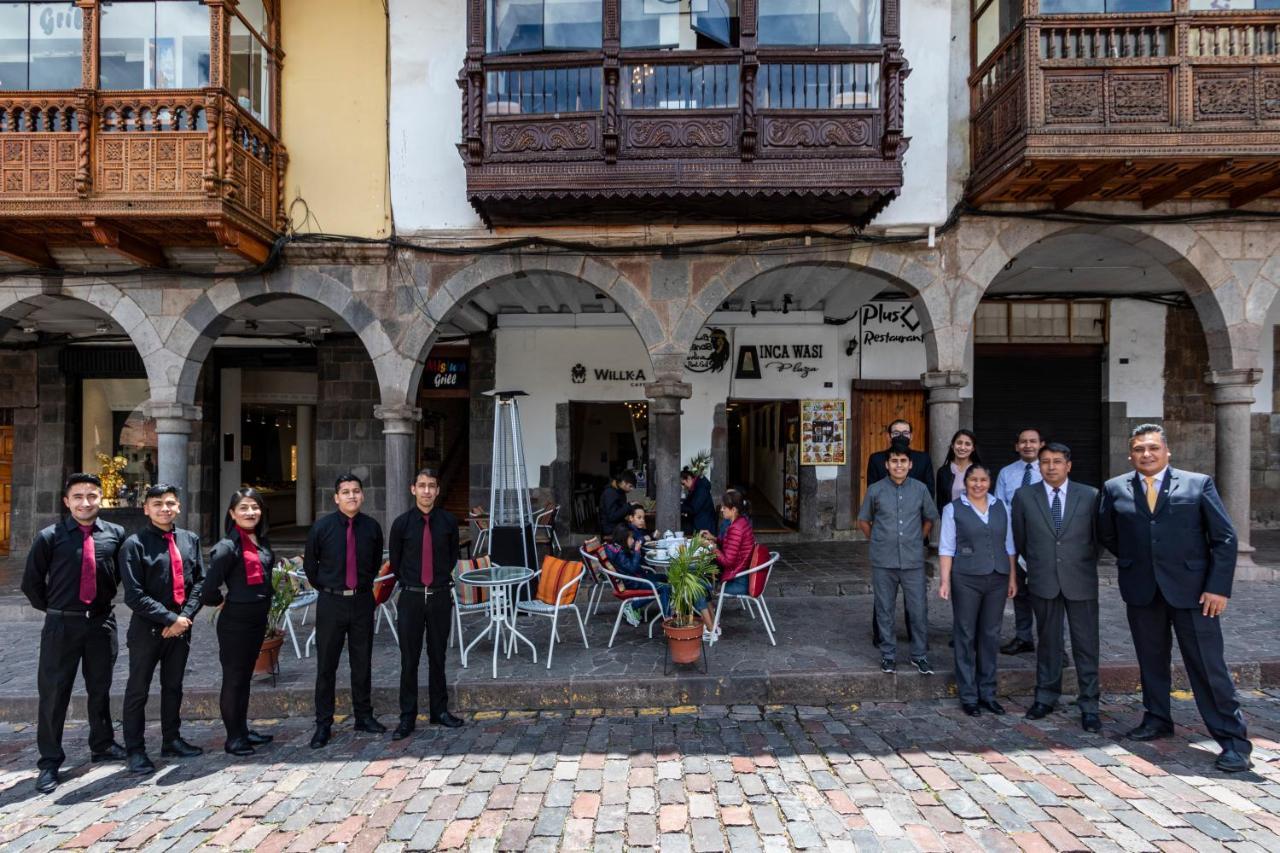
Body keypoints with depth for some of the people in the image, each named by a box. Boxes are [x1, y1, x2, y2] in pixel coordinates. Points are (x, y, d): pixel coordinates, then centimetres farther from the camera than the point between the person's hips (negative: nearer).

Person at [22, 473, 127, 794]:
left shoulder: (115, 534, -1)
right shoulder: (50, 537, -6)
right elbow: (31, 582, 3)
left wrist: (106, 598, 9)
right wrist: (53, 609, 5)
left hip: (102, 623, 2)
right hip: (61, 625, -2)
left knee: (100, 688, 15)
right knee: (53, 693, 4)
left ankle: (101, 746, 32)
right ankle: (49, 762, 18)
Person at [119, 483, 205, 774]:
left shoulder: (190, 540, 6)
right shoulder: (135, 544, -10)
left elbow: (200, 582, 6)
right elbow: (134, 595, -14)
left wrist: (185, 616, -7)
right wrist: (170, 618, -15)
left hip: (181, 626, 5)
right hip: (147, 628, -4)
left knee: (173, 686, 16)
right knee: (138, 690, 6)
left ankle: (171, 740, 29)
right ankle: (135, 750, 19)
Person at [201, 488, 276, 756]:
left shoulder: (261, 542, 5)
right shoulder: (228, 547, -18)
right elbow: (209, 592, -20)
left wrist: (267, 600, 11)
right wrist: (224, 601, -2)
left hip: (258, 618, 7)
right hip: (235, 620, -7)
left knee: (245, 676, 18)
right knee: (233, 678, 5)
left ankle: (243, 729, 30)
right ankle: (233, 737, 18)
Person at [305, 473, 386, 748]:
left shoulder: (372, 528, -2)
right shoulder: (322, 527, -7)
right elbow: (309, 564, 6)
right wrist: (326, 588, 8)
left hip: (362, 601, 2)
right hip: (331, 602, -2)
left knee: (362, 662, 11)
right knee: (326, 665, 5)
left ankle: (364, 716, 26)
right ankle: (323, 724, 17)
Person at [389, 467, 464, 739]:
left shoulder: (448, 521, -2)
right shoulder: (402, 523, -4)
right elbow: (394, 561, 9)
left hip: (440, 596, 1)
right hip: (411, 597, -1)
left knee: (438, 656, 12)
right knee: (409, 660, 5)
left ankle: (439, 710, 25)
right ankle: (407, 717, 17)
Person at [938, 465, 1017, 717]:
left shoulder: (1001, 507, 11)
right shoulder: (953, 509, -1)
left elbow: (1009, 545, 14)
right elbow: (946, 548, -2)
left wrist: (1012, 577, 9)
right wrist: (945, 580, -8)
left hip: (997, 578, 4)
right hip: (966, 580, -3)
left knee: (991, 635, 10)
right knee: (966, 635, 3)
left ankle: (988, 693, 22)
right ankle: (968, 696, 12)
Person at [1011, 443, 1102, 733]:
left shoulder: (1090, 496, 0)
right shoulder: (1024, 496, 0)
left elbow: (1098, 536, 9)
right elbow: (1019, 538, 9)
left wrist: (1085, 564, 10)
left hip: (1081, 581, 0)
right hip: (1042, 581, 1)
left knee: (1086, 644, 3)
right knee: (1047, 642, 12)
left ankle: (1089, 705, 14)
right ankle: (1046, 697, 24)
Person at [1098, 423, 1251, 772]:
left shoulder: (1198, 483, 0)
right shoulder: (1115, 489, 5)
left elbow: (1225, 538, -2)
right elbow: (1107, 534, 17)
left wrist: (1218, 587, -9)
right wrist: (1134, 560, 10)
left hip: (1191, 588, -2)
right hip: (1141, 590, 3)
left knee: (1209, 665, 0)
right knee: (1151, 660, 14)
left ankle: (1233, 739, 10)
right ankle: (1157, 720, 29)